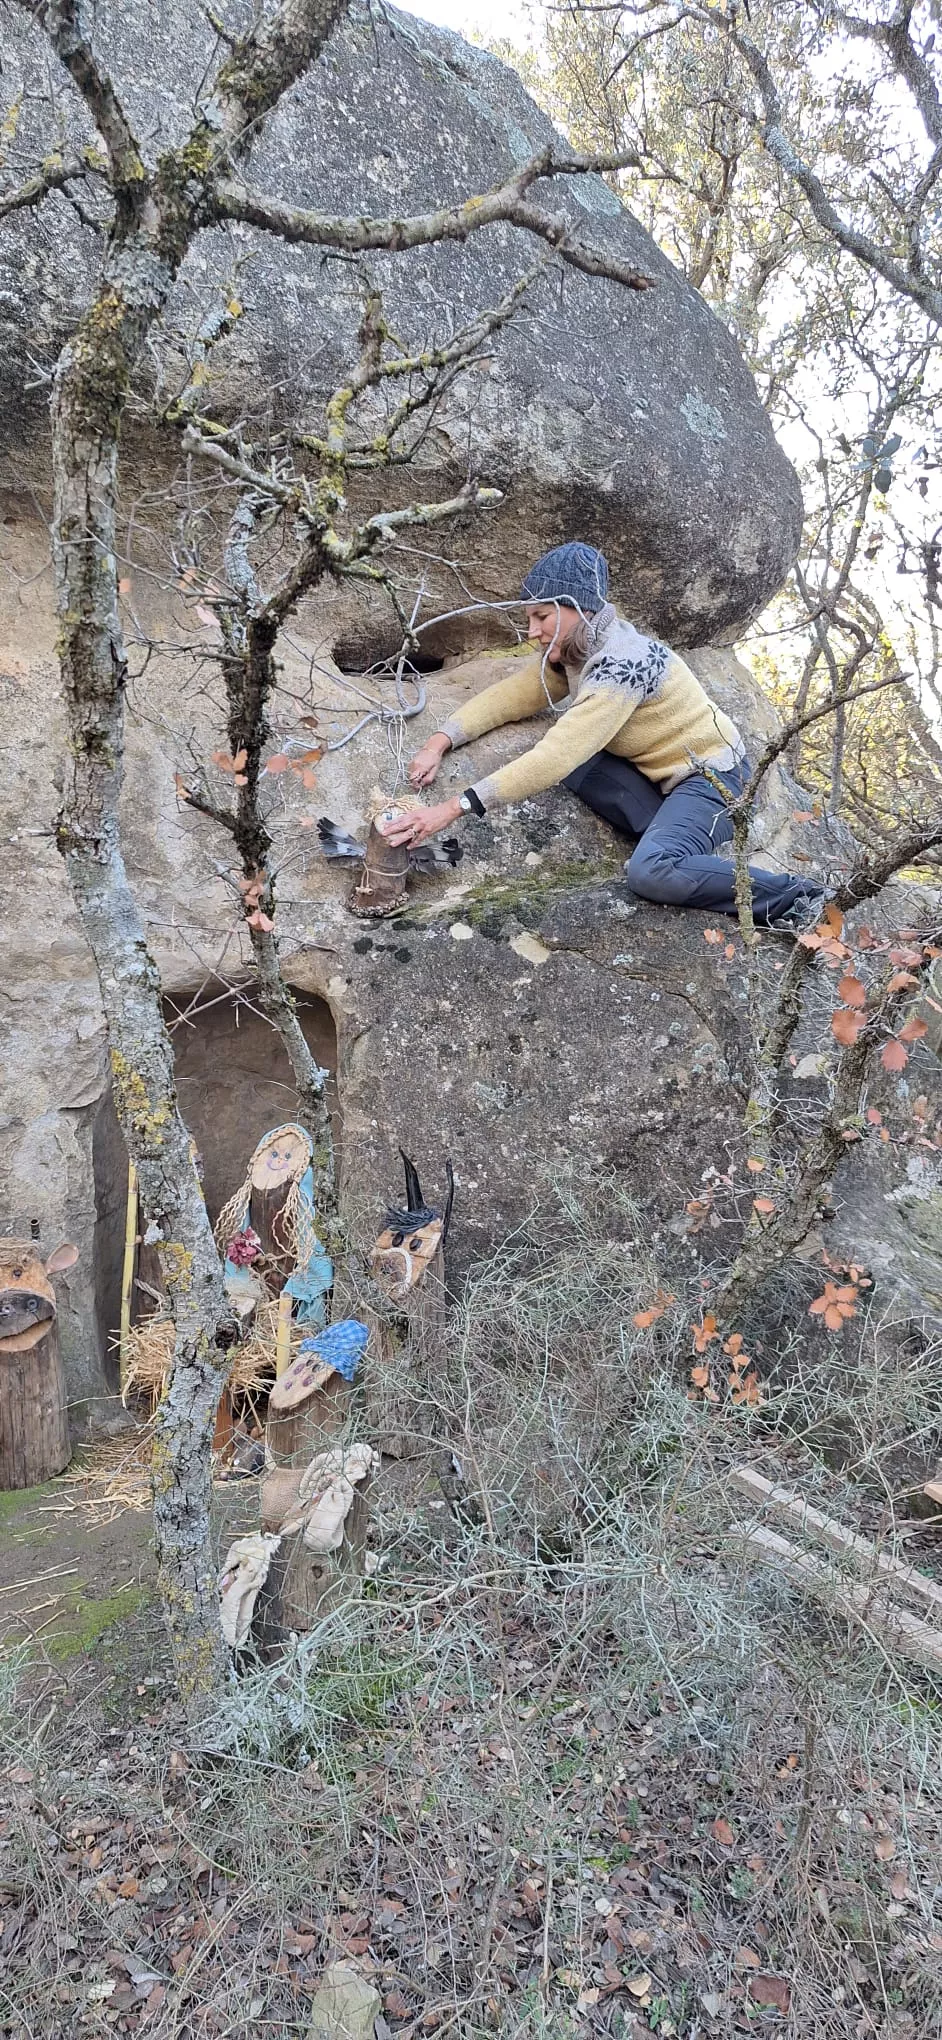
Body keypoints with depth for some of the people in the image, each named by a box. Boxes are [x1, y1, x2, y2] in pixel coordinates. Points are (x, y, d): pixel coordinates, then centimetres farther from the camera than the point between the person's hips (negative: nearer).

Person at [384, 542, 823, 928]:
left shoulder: (621, 664, -26)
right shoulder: (573, 650, 1)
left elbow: (555, 758, -35)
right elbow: (510, 695, 3)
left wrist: (453, 808, -38)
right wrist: (440, 741, -15)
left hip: (712, 777, -9)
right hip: (664, 780, 9)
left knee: (650, 872, -35)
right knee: (566, 746, -12)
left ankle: (795, 896, -17)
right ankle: (678, 838, -9)